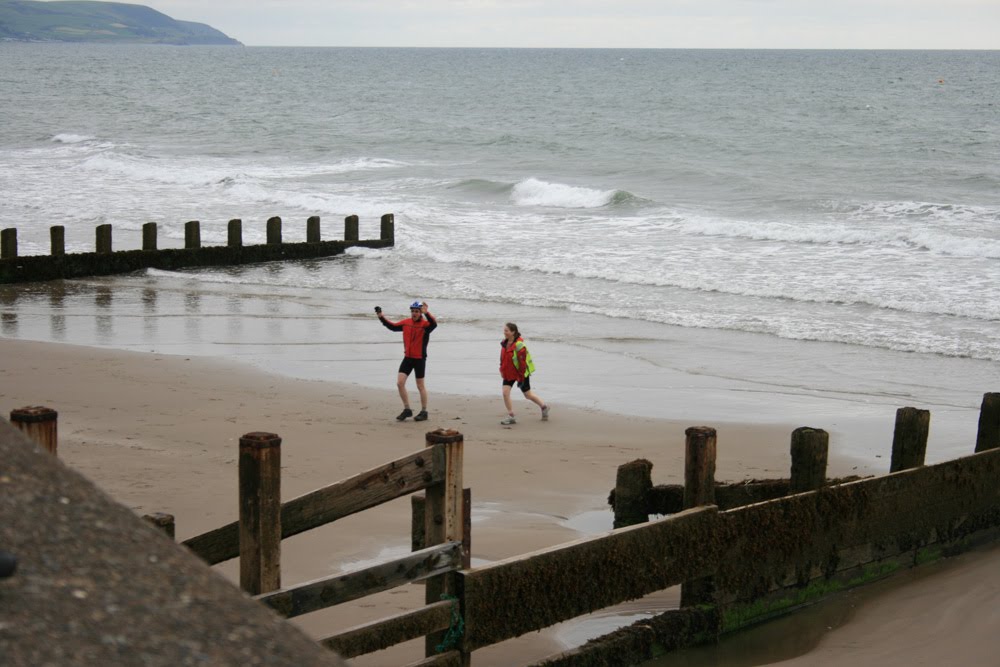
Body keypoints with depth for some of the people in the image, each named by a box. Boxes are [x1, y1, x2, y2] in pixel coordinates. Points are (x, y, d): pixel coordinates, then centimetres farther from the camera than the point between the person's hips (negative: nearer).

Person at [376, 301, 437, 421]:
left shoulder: (425, 324, -12)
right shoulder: (406, 323, 5)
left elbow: (434, 324, -34)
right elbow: (392, 326, 17)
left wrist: (426, 313, -47)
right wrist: (381, 317, 8)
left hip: (420, 359, -5)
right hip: (407, 358, 5)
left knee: (420, 386, 4)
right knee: (400, 383, -2)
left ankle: (424, 412, 17)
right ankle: (407, 409, 9)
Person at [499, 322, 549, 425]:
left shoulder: (519, 346, -26)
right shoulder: (504, 343, -1)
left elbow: (522, 363, -23)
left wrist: (521, 378, -21)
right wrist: (501, 369, 14)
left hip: (521, 373, -7)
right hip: (509, 373, 7)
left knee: (528, 395, 9)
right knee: (505, 392, -8)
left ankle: (544, 407, 34)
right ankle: (510, 416, 3)